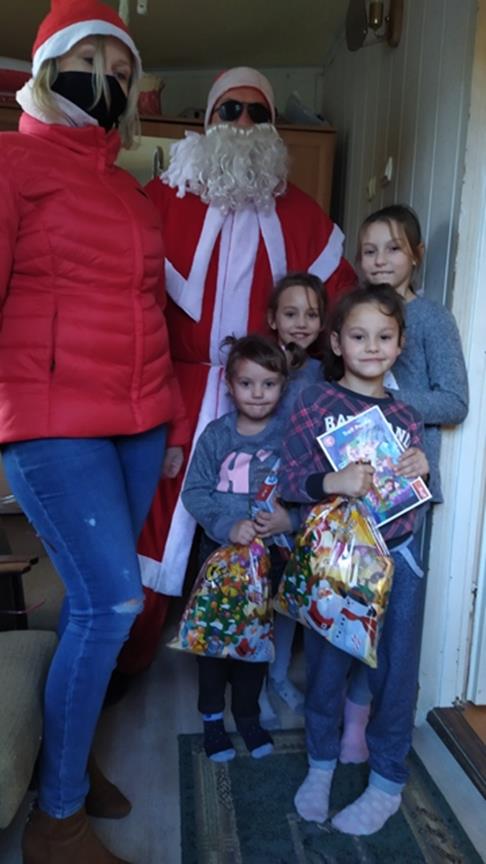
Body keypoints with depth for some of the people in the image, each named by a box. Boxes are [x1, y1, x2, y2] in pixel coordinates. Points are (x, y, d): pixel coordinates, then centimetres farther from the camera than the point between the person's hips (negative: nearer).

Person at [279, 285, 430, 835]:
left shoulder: (407, 416, 4)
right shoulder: (315, 403, -7)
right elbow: (289, 482, -10)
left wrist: (423, 469, -9)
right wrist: (333, 481, -28)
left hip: (398, 559, 3)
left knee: (395, 671, 12)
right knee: (326, 664, 14)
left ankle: (388, 783, 34)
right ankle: (321, 764, 40)